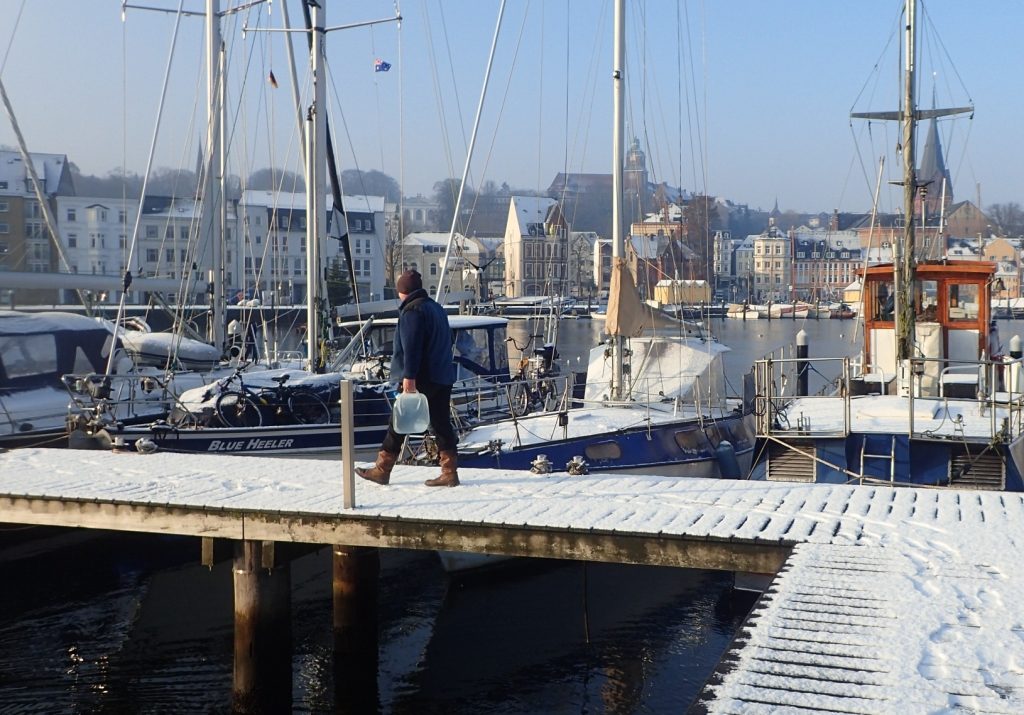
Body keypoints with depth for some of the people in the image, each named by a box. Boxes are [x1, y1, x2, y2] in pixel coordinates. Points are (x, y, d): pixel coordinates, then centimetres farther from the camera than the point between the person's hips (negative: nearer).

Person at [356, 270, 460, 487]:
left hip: (421, 379, -8)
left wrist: (409, 376, -23)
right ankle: (450, 472, 3)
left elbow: (411, 347, -20)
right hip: (443, 377, 8)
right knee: (441, 422, 7)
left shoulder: (411, 310, -10)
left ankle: (382, 470, 7)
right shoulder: (436, 308, 19)